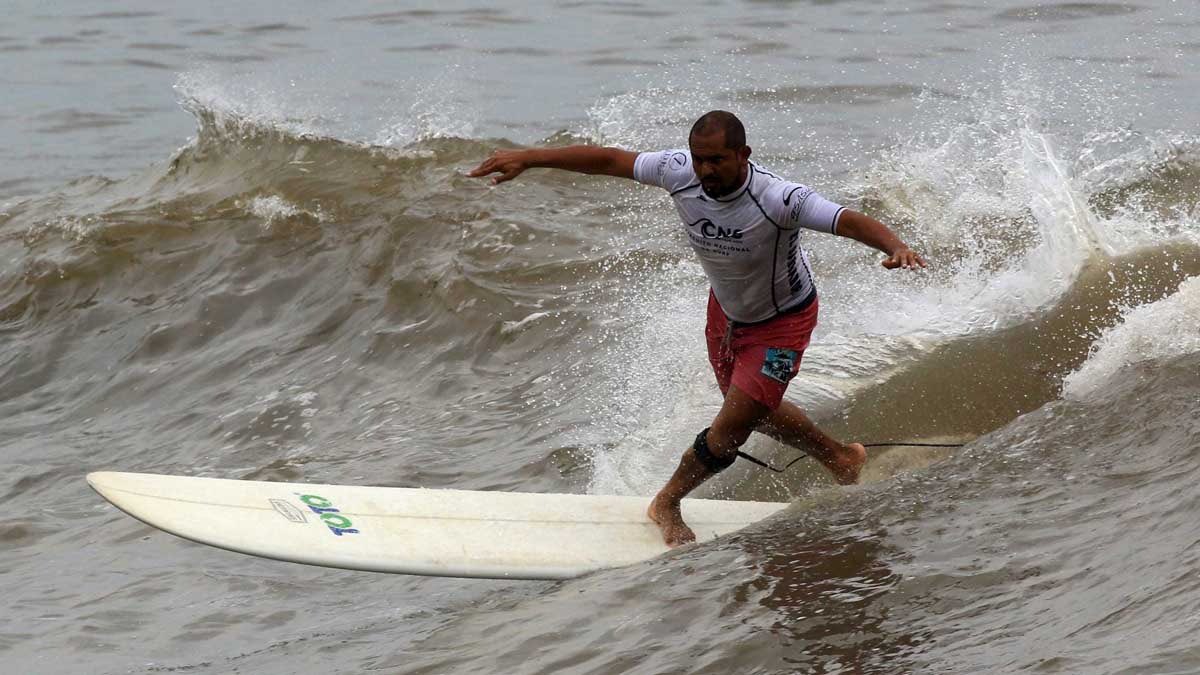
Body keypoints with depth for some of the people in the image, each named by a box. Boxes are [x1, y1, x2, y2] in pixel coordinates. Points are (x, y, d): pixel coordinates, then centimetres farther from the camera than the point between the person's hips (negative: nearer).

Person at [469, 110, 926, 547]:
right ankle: (840, 458, 51)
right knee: (758, 411, 25)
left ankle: (667, 503, 19)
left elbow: (851, 222, -48)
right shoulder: (680, 174, -25)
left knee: (731, 429, -8)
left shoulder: (778, 199, -40)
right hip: (726, 309, 6)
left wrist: (895, 247, -69)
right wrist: (526, 158, -14)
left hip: (781, 321, -6)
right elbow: (607, 160, -15)